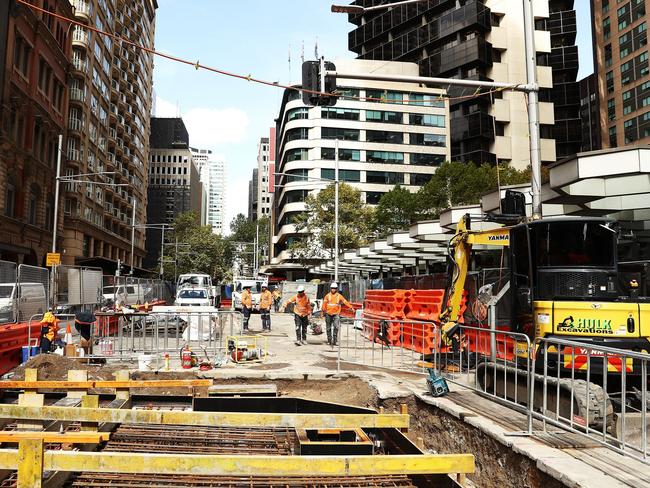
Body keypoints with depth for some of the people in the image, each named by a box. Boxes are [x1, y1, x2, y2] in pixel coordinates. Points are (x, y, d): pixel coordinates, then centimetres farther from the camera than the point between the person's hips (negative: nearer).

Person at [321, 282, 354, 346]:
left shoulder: (339, 296, 3)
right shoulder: (327, 296, 3)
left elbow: (345, 302, 1)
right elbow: (324, 303, -1)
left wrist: (351, 307, -6)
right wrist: (324, 310, -13)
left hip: (336, 314, -1)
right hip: (328, 314, 1)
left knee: (336, 326, -17)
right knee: (328, 328, 8)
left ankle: (335, 340, -11)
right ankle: (329, 340, 19)